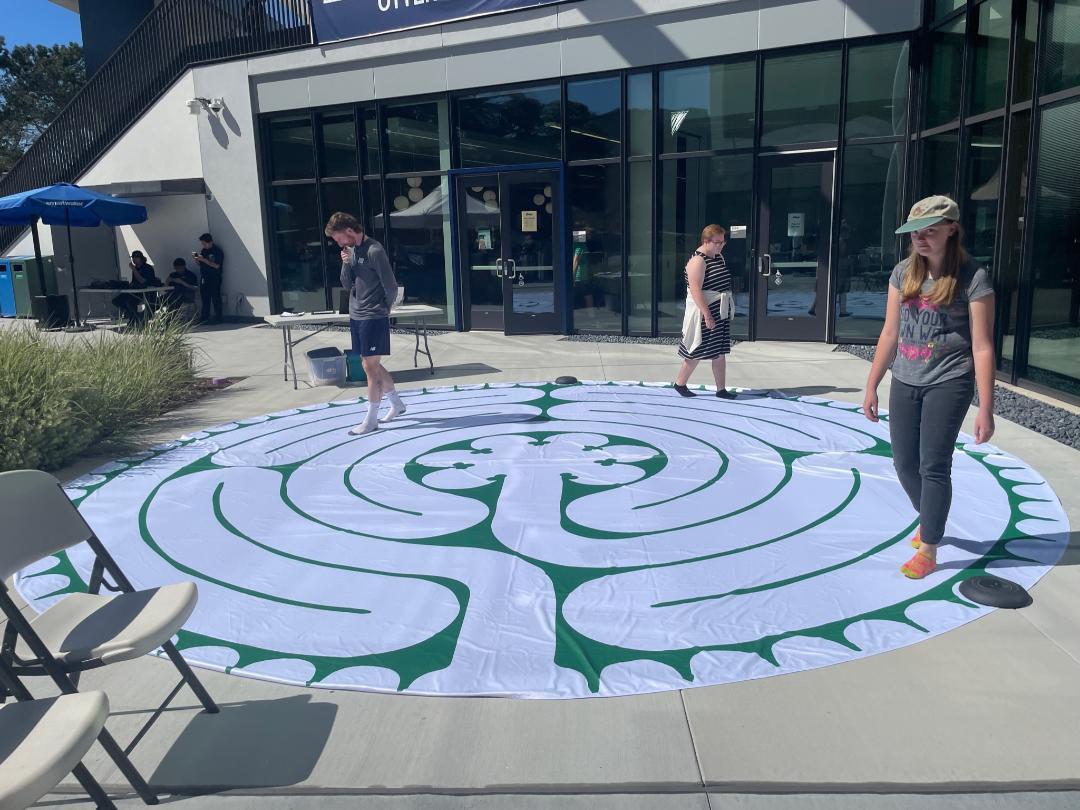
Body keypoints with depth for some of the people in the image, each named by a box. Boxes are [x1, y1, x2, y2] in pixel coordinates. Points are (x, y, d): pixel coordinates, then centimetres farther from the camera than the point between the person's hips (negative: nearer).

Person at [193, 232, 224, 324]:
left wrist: (203, 259, -19)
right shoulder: (203, 250, 13)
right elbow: (200, 264, 20)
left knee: (215, 298, -4)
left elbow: (216, 265, -18)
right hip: (203, 278, 7)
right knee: (205, 299, 8)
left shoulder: (218, 251, -8)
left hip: (214, 279, -7)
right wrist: (196, 258, 0)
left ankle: (217, 318, 1)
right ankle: (204, 317, 12)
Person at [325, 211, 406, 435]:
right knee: (371, 366, 15)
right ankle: (396, 403, 30)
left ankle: (371, 419, 5)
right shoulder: (351, 250, 10)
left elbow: (391, 287, -15)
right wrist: (346, 264, -6)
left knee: (371, 367, -3)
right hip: (356, 317, 9)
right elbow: (347, 284, 11)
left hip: (373, 318, -8)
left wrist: (382, 310, 0)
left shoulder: (374, 251, -16)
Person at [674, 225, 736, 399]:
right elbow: (696, 291, -23)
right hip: (704, 312, -8)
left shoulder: (719, 257, 11)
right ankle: (680, 383, 18)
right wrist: (707, 315, -26)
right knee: (697, 351, 2)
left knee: (720, 353, 8)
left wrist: (727, 310, 20)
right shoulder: (698, 261, -17)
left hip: (721, 313, 8)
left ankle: (721, 389, 14)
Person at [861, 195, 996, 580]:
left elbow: (982, 346, -11)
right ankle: (930, 520, 40)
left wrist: (985, 409, -12)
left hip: (949, 382, -5)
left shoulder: (972, 277, -11)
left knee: (933, 465, -1)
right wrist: (871, 386, 8)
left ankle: (927, 552, 14)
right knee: (904, 463, 12)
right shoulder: (903, 273, 3)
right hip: (905, 382, 5)